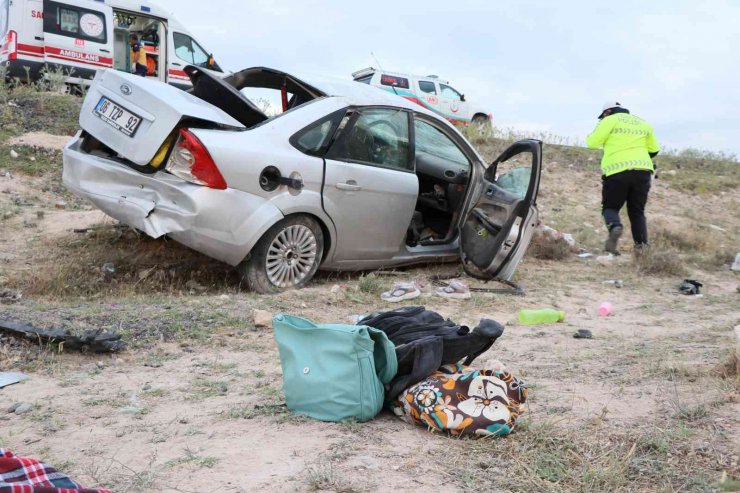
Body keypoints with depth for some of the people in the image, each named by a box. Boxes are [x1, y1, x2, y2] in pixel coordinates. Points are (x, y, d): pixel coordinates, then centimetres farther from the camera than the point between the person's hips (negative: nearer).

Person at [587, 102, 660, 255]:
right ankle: (641, 245, -3)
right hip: (643, 171, 4)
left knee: (610, 207, 8)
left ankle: (615, 227, -24)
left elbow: (592, 143, -1)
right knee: (637, 211, 13)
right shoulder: (643, 123, 21)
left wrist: (595, 133, 20)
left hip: (618, 171, -4)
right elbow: (654, 150, 21)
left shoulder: (610, 120, 4)